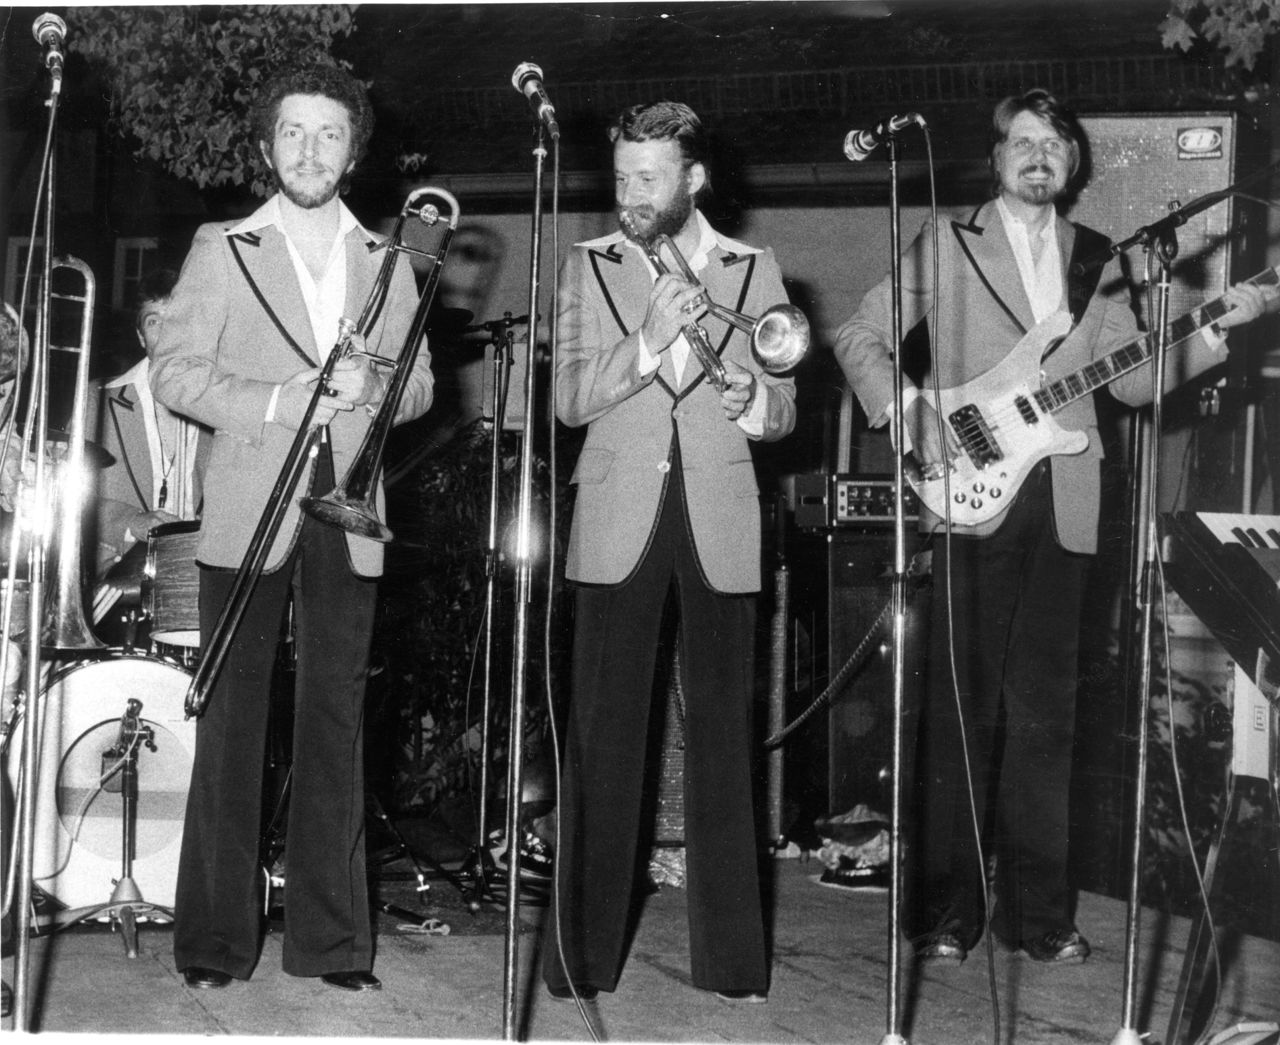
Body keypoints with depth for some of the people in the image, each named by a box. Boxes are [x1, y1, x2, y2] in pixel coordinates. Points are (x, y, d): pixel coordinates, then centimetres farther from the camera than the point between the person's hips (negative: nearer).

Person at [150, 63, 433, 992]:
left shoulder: (386, 264, 15)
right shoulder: (222, 250, 7)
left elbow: (420, 385, 12)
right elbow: (175, 372, -1)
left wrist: (372, 383, -10)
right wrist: (283, 402, -13)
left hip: (348, 515, 2)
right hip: (249, 512, -2)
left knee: (336, 724, 3)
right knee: (232, 721, -1)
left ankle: (331, 938, 9)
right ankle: (216, 939, 6)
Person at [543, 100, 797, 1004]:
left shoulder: (754, 271, 9)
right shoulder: (590, 268, 8)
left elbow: (784, 409, 9)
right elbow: (569, 400, -2)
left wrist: (753, 402, -14)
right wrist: (648, 341, -16)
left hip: (720, 521, 1)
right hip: (617, 522, 0)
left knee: (722, 732, 3)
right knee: (602, 732, -2)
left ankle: (731, 956, 10)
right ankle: (583, 952, 5)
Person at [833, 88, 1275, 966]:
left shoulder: (1097, 260, 16)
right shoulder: (948, 244, 6)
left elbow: (1134, 377, 10)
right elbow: (861, 337, 5)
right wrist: (907, 415, -8)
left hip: (1064, 505, 3)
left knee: (1045, 712, 7)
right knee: (963, 706, -2)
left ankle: (1037, 909, 14)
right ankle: (947, 910, 5)